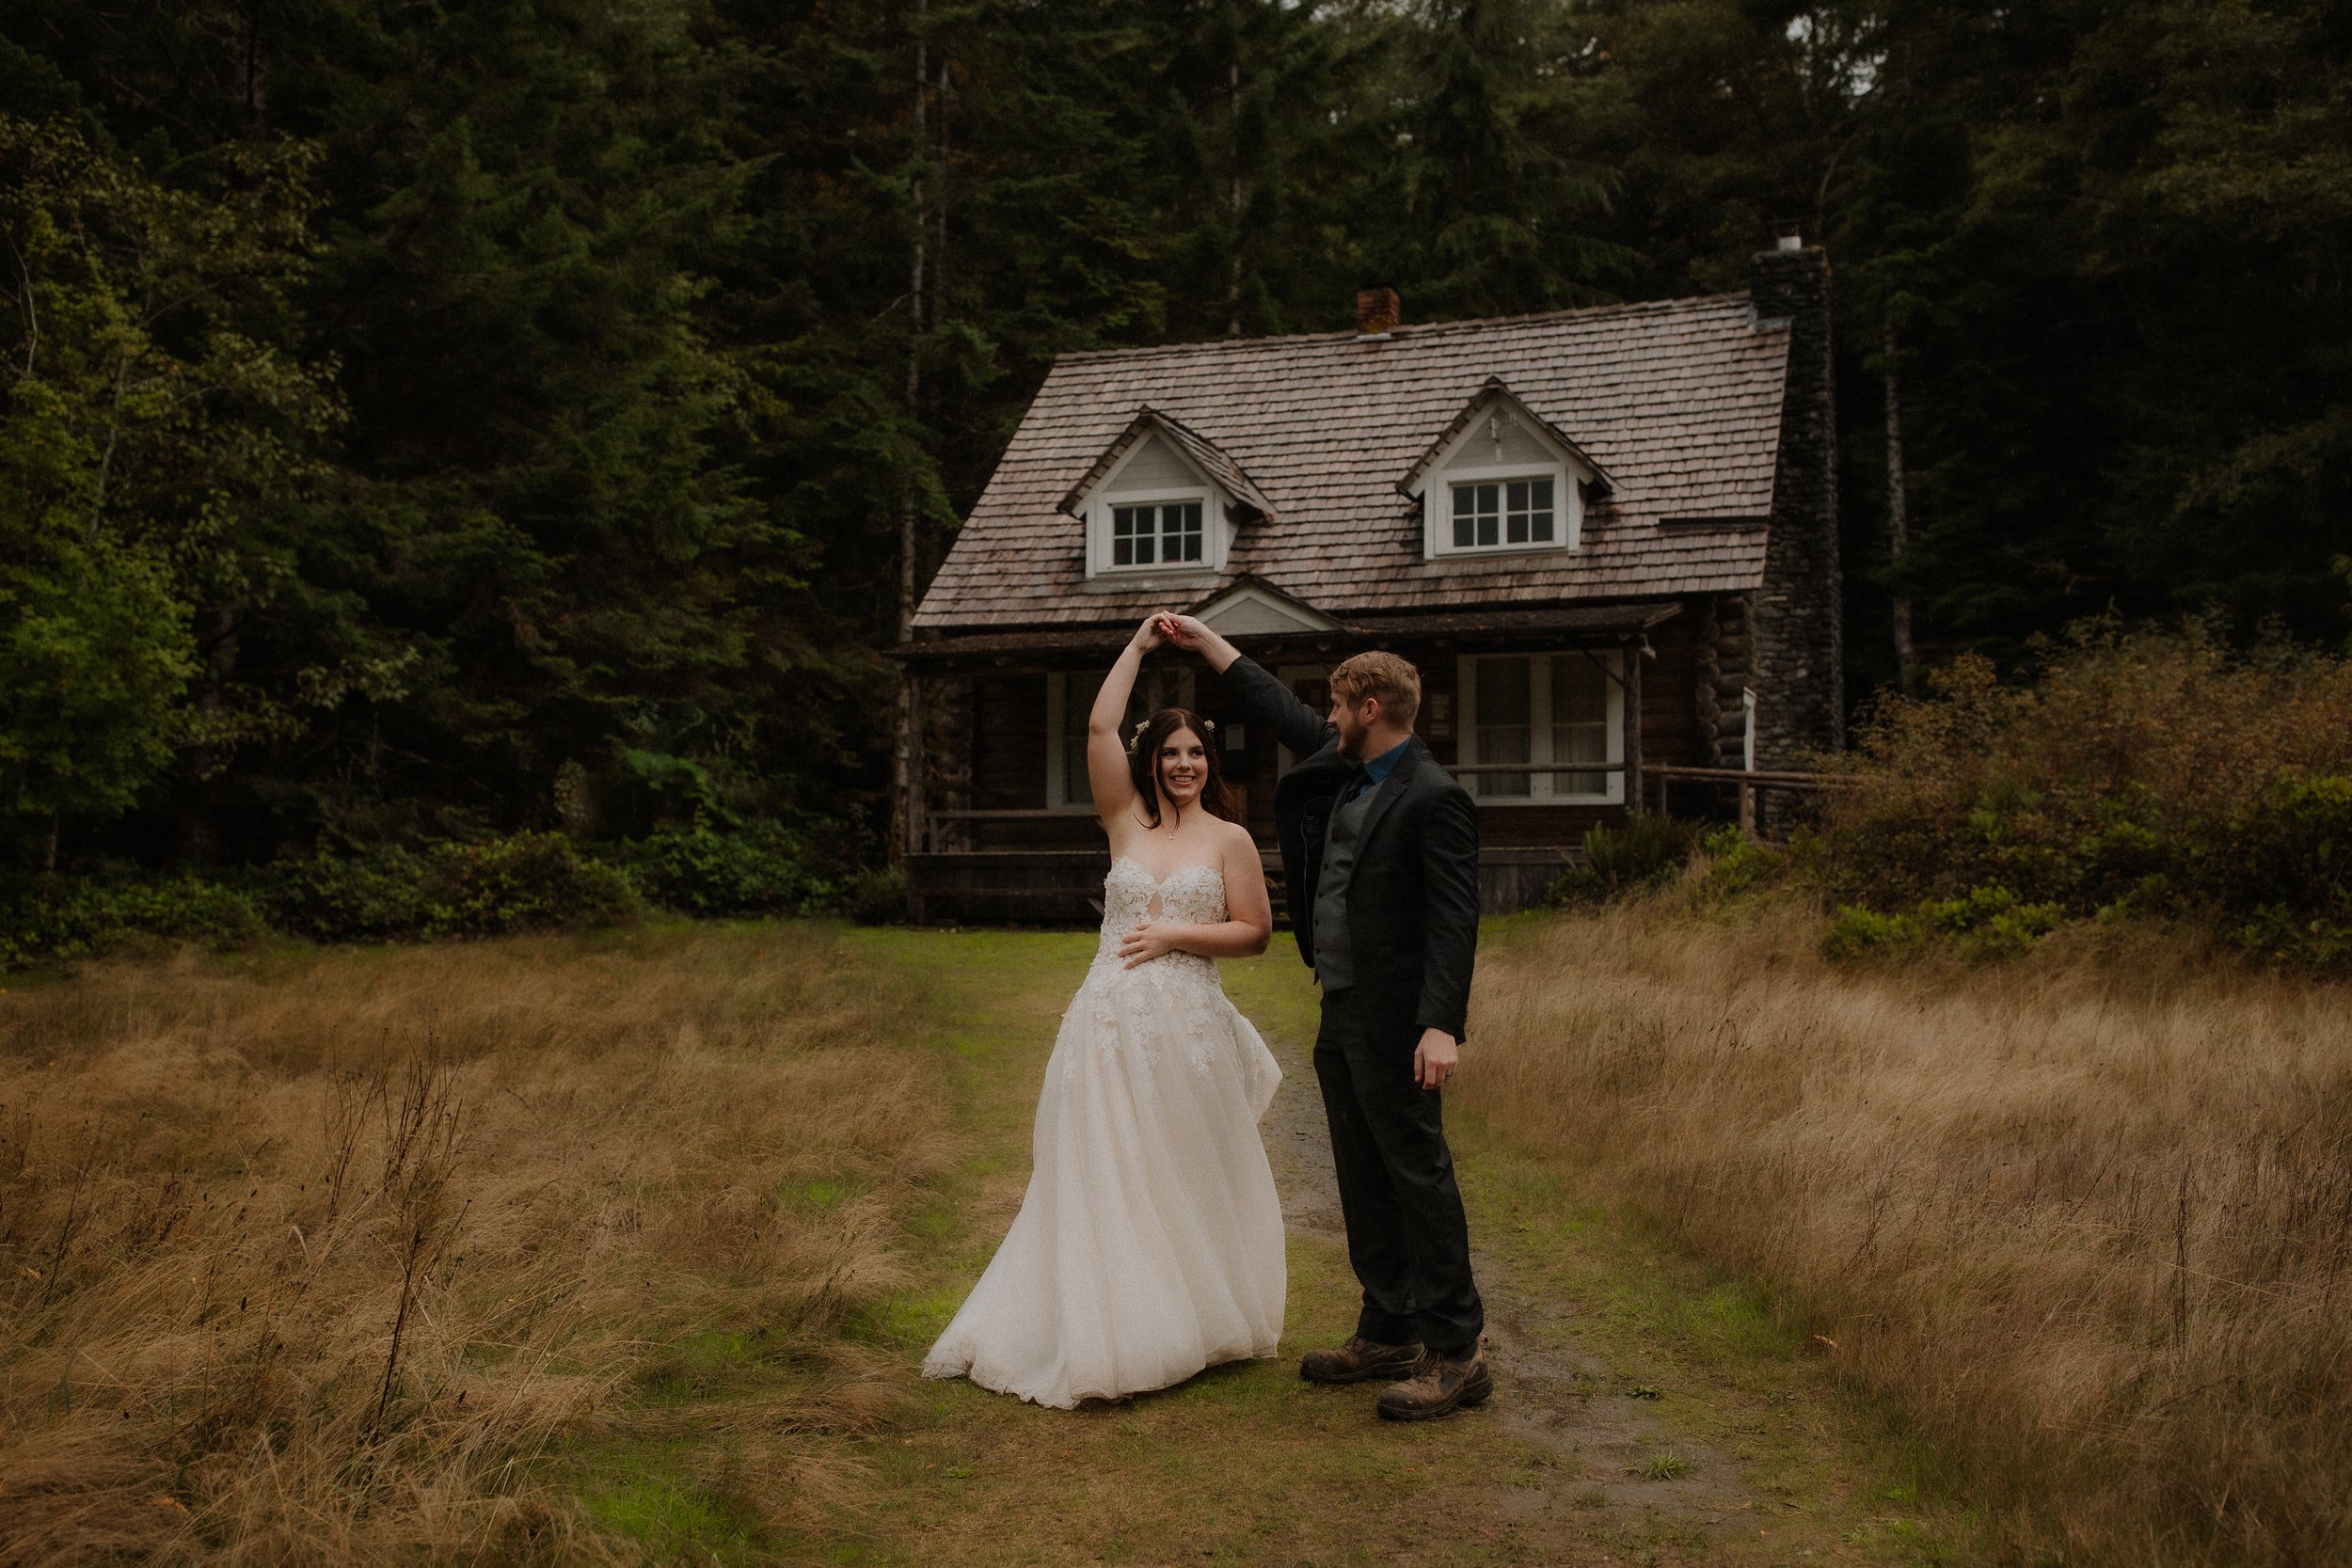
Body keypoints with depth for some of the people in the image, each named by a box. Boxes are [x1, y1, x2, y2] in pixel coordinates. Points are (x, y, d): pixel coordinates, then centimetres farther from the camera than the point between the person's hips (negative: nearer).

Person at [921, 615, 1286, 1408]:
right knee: (1101, 1177, 2)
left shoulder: (1230, 838, 4)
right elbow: (1099, 728, 0)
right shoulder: (1127, 822, 8)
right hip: (1110, 1019, 2)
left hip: (1187, 1023, -1)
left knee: (1183, 1179, 7)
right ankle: (1105, 1332, 10)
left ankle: (1193, 1322, 21)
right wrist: (1138, 645, 5)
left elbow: (1255, 931, 2)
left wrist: (1174, 934, -8)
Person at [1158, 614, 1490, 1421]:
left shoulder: (1433, 797, -15)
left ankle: (1456, 1355, 5)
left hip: (1396, 1027, -9)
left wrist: (1442, 1026, -28)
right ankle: (1387, 1336, 26)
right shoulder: (1347, 771, 11)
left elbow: (1454, 920, -20)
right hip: (1342, 1017, 9)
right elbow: (1280, 710, 24)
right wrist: (1205, 640, 29)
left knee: (1419, 1177, -4)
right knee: (1365, 1182, 15)